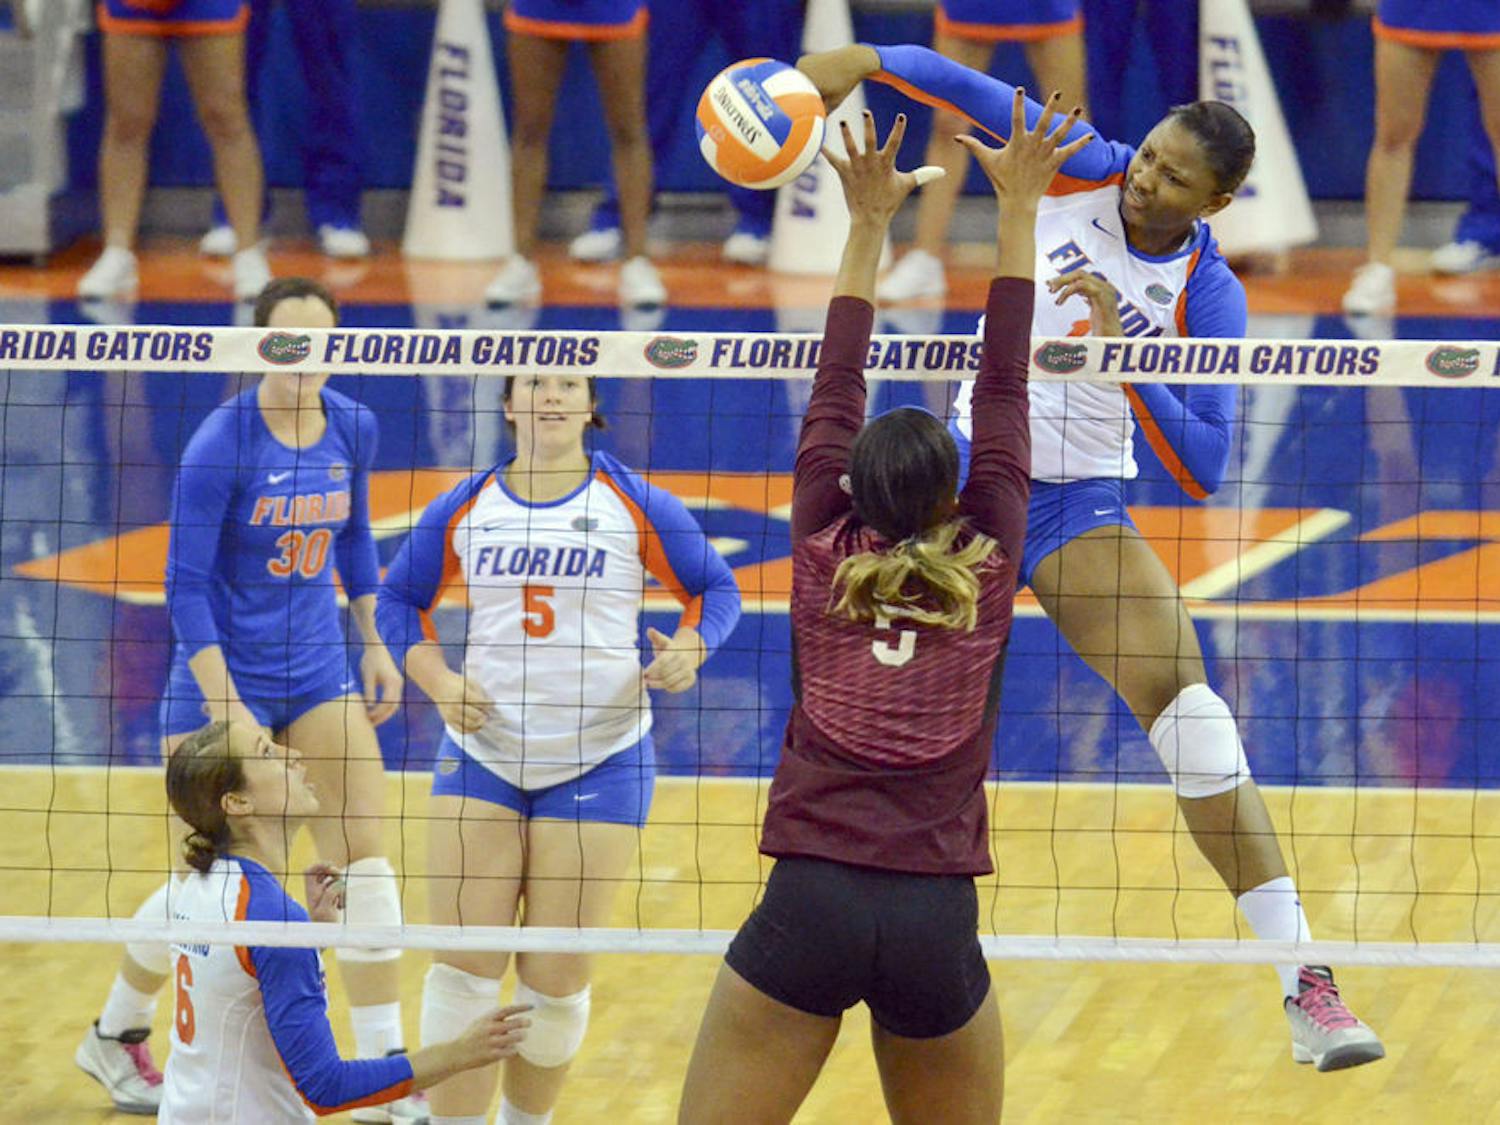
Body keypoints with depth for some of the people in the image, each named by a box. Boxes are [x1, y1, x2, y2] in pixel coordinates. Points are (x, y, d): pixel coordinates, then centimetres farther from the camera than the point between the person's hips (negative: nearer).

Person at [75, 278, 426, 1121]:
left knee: (365, 860, -2)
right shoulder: (223, 443, -18)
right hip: (225, 669, -5)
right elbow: (186, 584, -17)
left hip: (318, 668, 5)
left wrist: (376, 642, 11)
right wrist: (222, 705, -23)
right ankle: (115, 1035, 27)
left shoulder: (353, 429, -2)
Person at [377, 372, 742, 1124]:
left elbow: (715, 589, 6)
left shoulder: (637, 506, -2)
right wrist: (436, 678, -4)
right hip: (480, 754, 1)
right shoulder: (464, 510, 3)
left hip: (598, 764, -1)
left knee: (557, 977, 2)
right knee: (463, 966, -5)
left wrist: (690, 647, -15)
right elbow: (400, 599, 14)